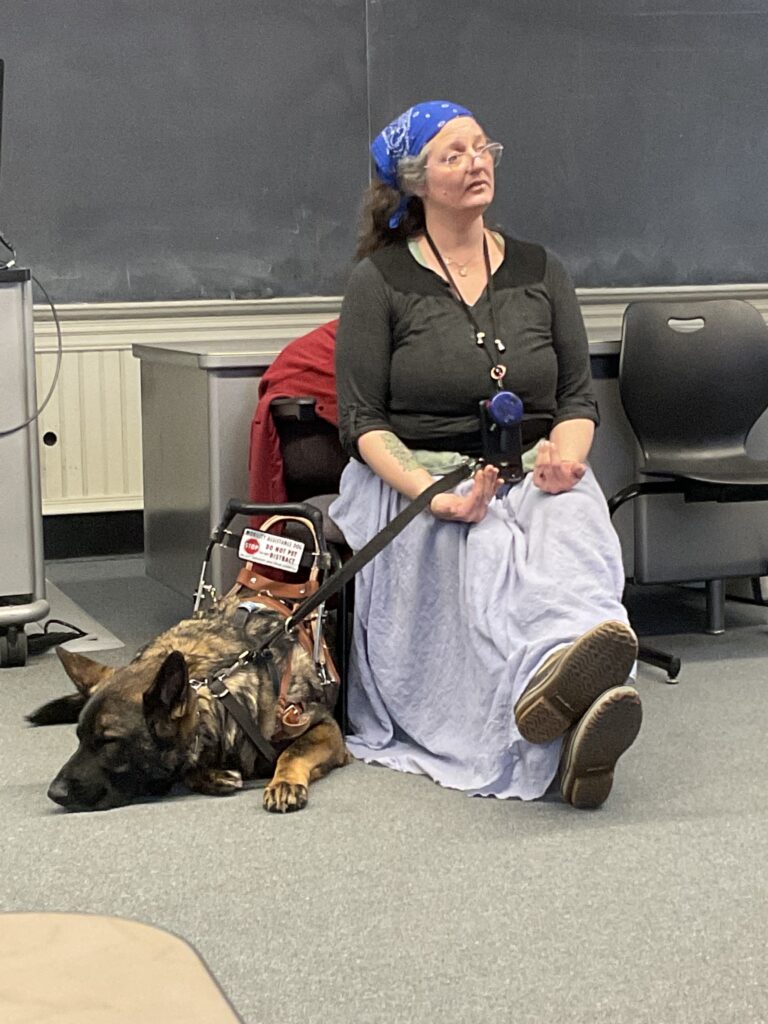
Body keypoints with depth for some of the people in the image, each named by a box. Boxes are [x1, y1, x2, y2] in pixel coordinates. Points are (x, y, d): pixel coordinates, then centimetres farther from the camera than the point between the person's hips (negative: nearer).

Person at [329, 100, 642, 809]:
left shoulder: (539, 273, 15)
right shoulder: (381, 281, 3)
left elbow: (579, 397, 14)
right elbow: (361, 421, -2)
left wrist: (564, 456, -11)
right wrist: (435, 495, -20)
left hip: (537, 471, 3)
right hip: (416, 476, -2)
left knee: (573, 526, -35)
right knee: (490, 546, -38)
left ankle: (556, 693, -65)